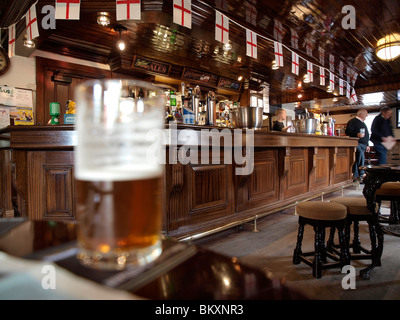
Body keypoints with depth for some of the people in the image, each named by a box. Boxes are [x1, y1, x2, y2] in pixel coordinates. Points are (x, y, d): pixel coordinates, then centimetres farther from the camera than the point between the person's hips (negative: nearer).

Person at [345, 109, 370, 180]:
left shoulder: (363, 123, 27)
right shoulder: (353, 121, -1)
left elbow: (366, 135, 32)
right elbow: (347, 131, -13)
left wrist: (367, 145, 27)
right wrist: (356, 134, -26)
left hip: (363, 145, 9)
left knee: (358, 159, 6)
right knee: (361, 155, -27)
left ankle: (355, 175, 8)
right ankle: (361, 174, -24)